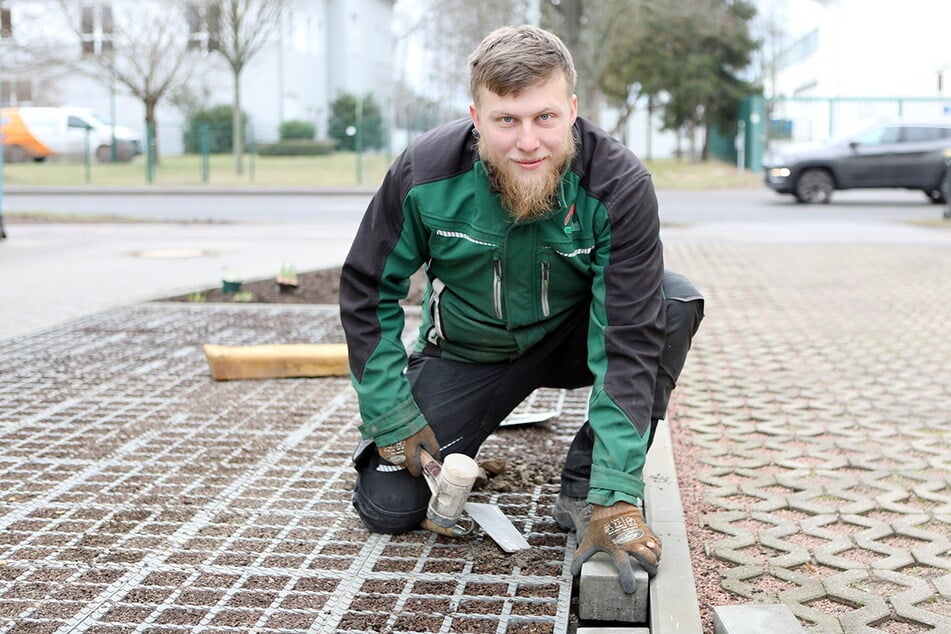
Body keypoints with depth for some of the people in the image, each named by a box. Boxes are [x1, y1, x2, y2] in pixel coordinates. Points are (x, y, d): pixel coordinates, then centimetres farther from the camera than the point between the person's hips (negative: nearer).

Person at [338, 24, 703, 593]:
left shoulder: (618, 185, -30)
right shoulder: (425, 173, -25)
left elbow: (628, 338, -32)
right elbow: (368, 290, -10)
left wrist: (615, 499, -38)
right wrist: (392, 417, -14)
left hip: (575, 333, 0)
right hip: (469, 349, 1)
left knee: (676, 302, -30)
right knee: (388, 506, -12)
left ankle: (583, 490, -14)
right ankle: (454, 446, 25)